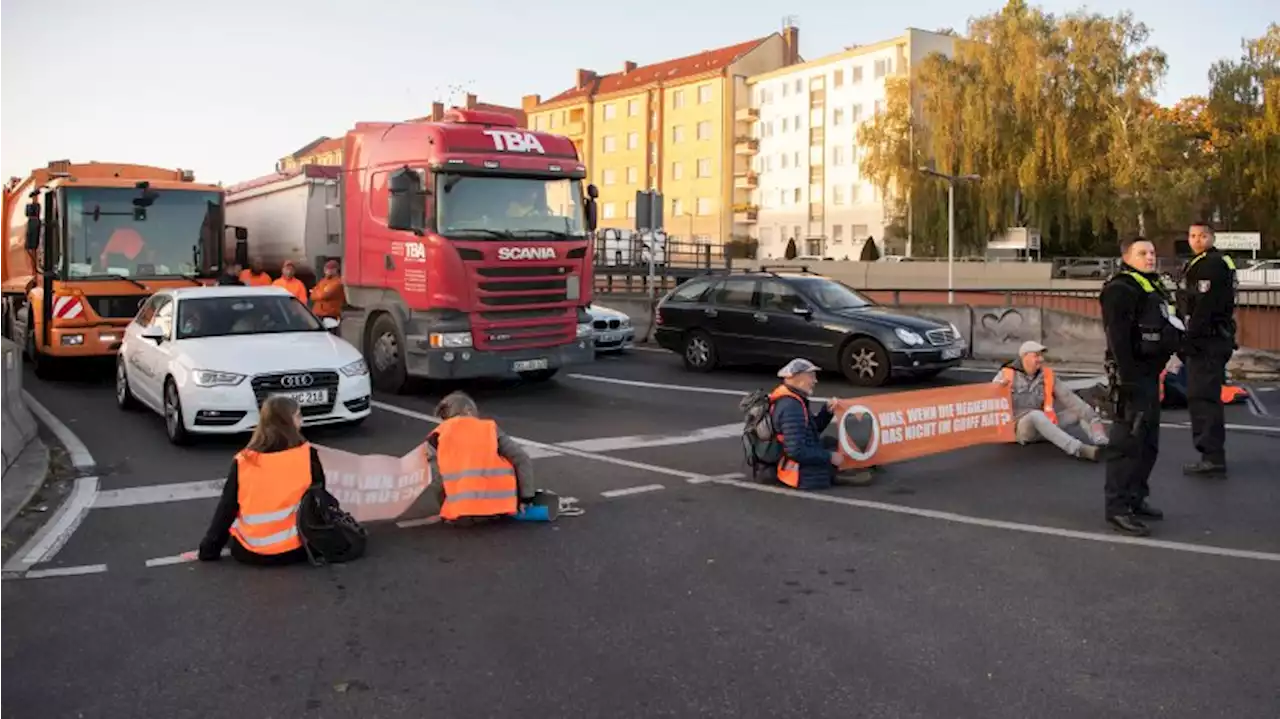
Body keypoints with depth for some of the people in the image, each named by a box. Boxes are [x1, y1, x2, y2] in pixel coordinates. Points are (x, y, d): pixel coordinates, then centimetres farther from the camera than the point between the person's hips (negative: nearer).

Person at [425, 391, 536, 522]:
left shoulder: (437, 437, 11)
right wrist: (526, 498, 10)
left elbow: (437, 480, 0)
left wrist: (447, 508, 15)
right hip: (501, 505, 1)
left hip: (461, 510, -1)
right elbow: (522, 459, 5)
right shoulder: (490, 428, 12)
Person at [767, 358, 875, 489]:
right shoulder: (791, 407, -25)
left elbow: (814, 429, 17)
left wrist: (827, 411, 0)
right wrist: (829, 457, -21)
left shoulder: (790, 400, 8)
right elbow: (796, 451, -31)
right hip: (801, 474, -11)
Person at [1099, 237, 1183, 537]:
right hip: (1132, 376, -10)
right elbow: (1118, 338, -22)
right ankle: (1117, 508, -6)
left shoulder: (1152, 286, 19)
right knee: (1127, 443, -9)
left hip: (1150, 374, 11)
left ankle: (1136, 498, 28)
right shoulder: (1120, 289, -13)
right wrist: (1127, 380, -27)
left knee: (1148, 442, 17)